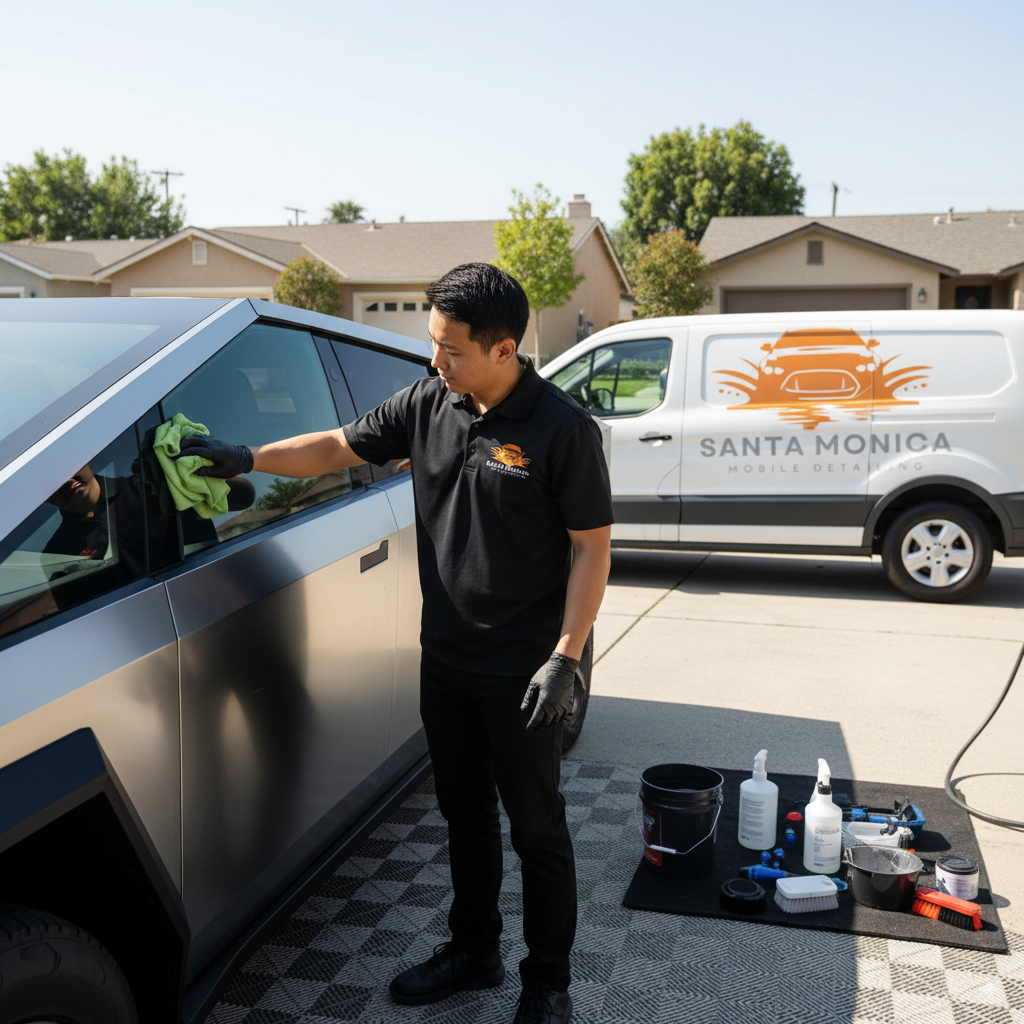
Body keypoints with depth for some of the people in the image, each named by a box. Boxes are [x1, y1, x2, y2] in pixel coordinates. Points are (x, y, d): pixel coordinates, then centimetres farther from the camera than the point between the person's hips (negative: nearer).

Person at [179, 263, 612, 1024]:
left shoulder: (562, 428, -15)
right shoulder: (428, 405, 1)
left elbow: (591, 547, -14)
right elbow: (338, 448, 11)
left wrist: (565, 657, -17)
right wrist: (248, 459, -1)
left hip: (522, 669, -6)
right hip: (445, 658, 6)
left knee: (536, 826, 8)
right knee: (465, 813, 19)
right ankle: (473, 953, 38)